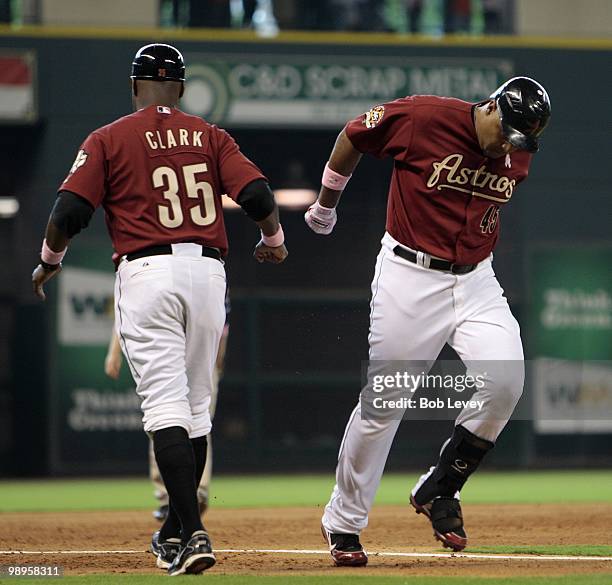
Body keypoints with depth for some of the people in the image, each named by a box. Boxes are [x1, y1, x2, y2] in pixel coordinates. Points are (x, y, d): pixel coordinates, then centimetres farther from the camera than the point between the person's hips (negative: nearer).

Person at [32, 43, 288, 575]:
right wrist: (274, 242, 20)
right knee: (196, 406, 15)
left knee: (166, 406, -10)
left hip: (147, 272, -3)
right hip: (208, 271, 3)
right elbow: (257, 192, 0)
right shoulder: (210, 136, 11)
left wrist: (49, 261, 15)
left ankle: (193, 534, -24)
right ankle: (175, 532, 23)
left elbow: (69, 211, -4)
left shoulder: (108, 140, 4)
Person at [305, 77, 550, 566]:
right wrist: (326, 205, 13)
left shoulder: (517, 158, -1)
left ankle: (439, 491, -1)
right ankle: (343, 523, 15)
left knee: (505, 380, -19)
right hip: (410, 277, -4)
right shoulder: (422, 119, -16)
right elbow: (353, 137, 0)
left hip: (476, 281, 4)